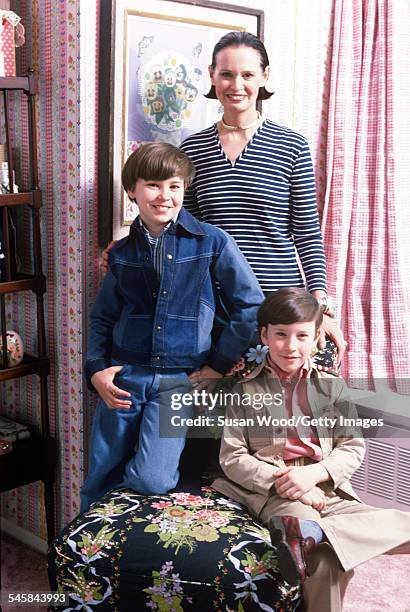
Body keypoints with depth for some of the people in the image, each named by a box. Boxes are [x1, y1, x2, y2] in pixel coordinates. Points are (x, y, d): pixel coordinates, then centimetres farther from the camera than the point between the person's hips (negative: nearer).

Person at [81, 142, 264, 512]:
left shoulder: (212, 242, -4)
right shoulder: (122, 253, 7)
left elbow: (251, 307, -4)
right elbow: (102, 317, 15)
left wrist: (218, 365, -4)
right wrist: (96, 369, 0)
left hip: (179, 380, -3)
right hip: (123, 376, 3)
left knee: (152, 480, -18)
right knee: (98, 487, 8)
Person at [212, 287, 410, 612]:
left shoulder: (331, 386, 10)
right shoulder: (245, 390, 5)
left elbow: (353, 447, 8)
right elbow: (232, 457, 1)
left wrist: (314, 473, -11)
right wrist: (280, 481, -13)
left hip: (330, 490, 5)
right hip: (276, 495, -4)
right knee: (323, 563, -35)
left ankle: (310, 532, -31)